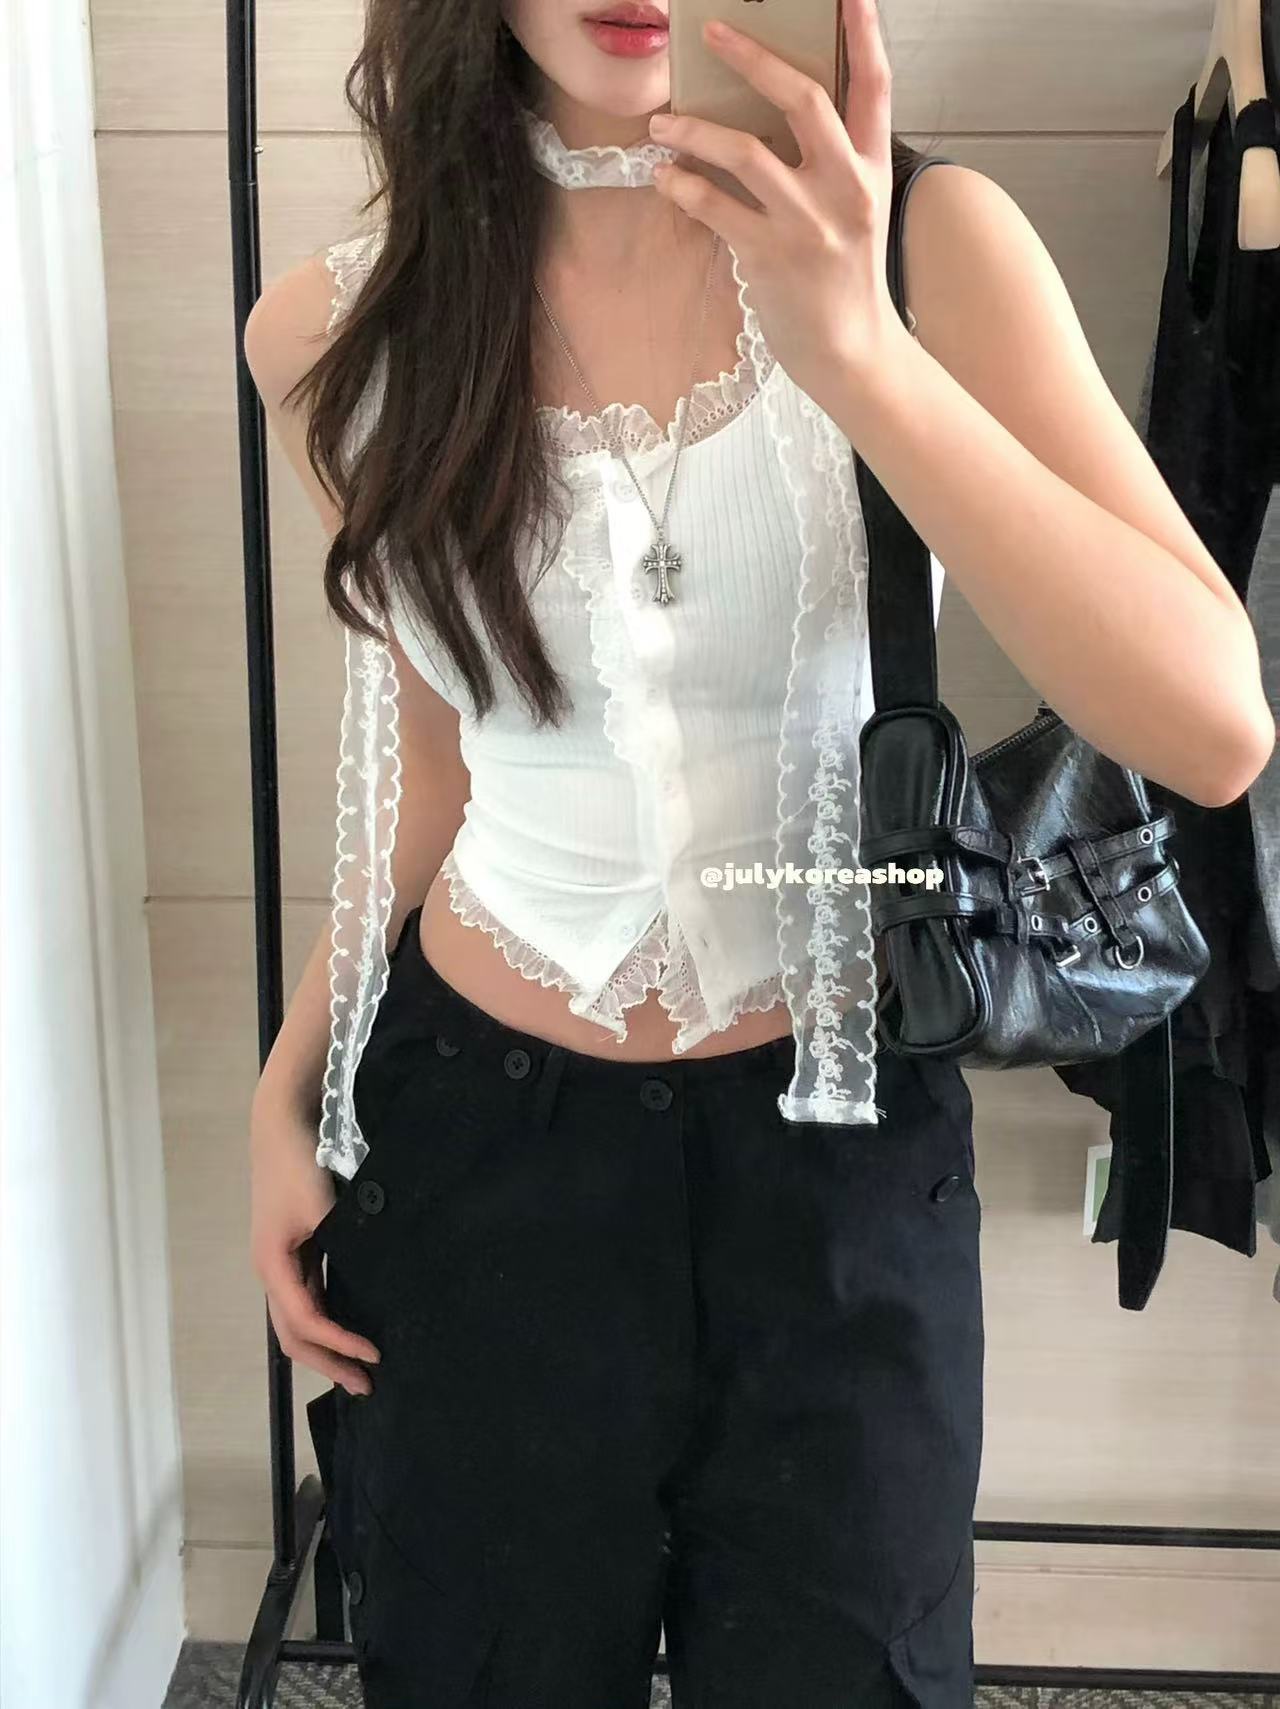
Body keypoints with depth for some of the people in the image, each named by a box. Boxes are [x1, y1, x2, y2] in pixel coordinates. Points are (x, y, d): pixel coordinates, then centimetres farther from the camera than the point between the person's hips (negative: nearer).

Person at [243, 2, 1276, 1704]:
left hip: (836, 1151, -1)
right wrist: (291, 1087, 9)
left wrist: (858, 349, -31)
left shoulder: (925, 244, -12)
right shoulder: (338, 336, -4)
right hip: (475, 1145, 2)